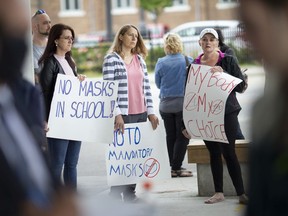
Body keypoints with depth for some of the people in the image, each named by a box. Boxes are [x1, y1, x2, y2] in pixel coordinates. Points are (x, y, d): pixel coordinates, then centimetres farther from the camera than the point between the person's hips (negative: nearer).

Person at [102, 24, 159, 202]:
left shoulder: (140, 59, 15)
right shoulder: (112, 59, -4)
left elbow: (146, 87, 14)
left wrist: (151, 111, 7)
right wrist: (117, 114, -16)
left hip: (140, 114, 6)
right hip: (123, 115, -6)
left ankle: (130, 193, 16)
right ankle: (115, 195, 0)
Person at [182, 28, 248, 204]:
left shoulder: (228, 61, 0)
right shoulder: (195, 65, 7)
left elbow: (241, 86, -4)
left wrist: (222, 73, -19)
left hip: (227, 112, -3)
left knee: (228, 152, -6)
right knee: (214, 152, 7)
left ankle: (241, 193, -3)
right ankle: (219, 192, 13)